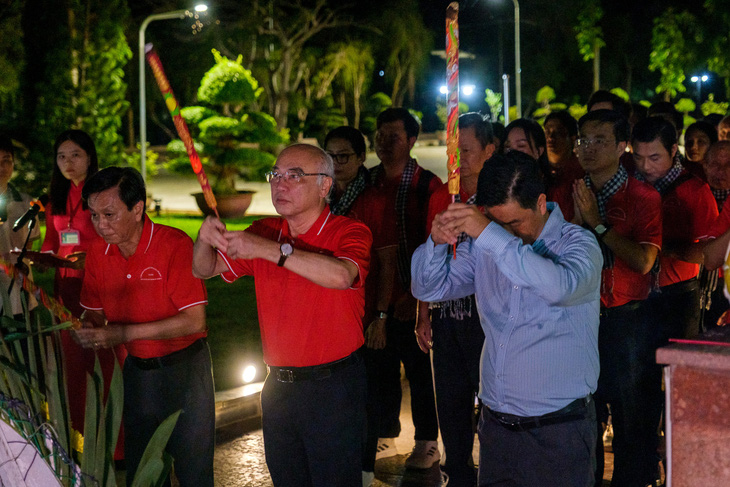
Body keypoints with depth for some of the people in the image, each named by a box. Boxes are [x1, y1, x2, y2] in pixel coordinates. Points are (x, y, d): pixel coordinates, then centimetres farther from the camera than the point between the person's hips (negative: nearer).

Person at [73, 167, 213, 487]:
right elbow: (94, 314, 11)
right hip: (137, 370, 5)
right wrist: (87, 330, -14)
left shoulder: (174, 244, -18)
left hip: (184, 368, -5)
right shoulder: (98, 253, -1)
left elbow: (194, 321, -22)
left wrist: (123, 334, -24)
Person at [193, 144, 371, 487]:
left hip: (333, 392, -5)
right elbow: (204, 270, 11)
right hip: (278, 386, 6)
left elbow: (341, 275, -32)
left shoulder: (350, 233, -10)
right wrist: (206, 240, -12)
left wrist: (270, 250, -32)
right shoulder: (264, 233, 7)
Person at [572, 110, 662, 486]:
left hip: (626, 318, -4)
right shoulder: (571, 196, 8)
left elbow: (643, 261, -17)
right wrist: (577, 220, -8)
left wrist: (597, 222, -17)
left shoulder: (643, 197, -6)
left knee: (630, 415, 4)